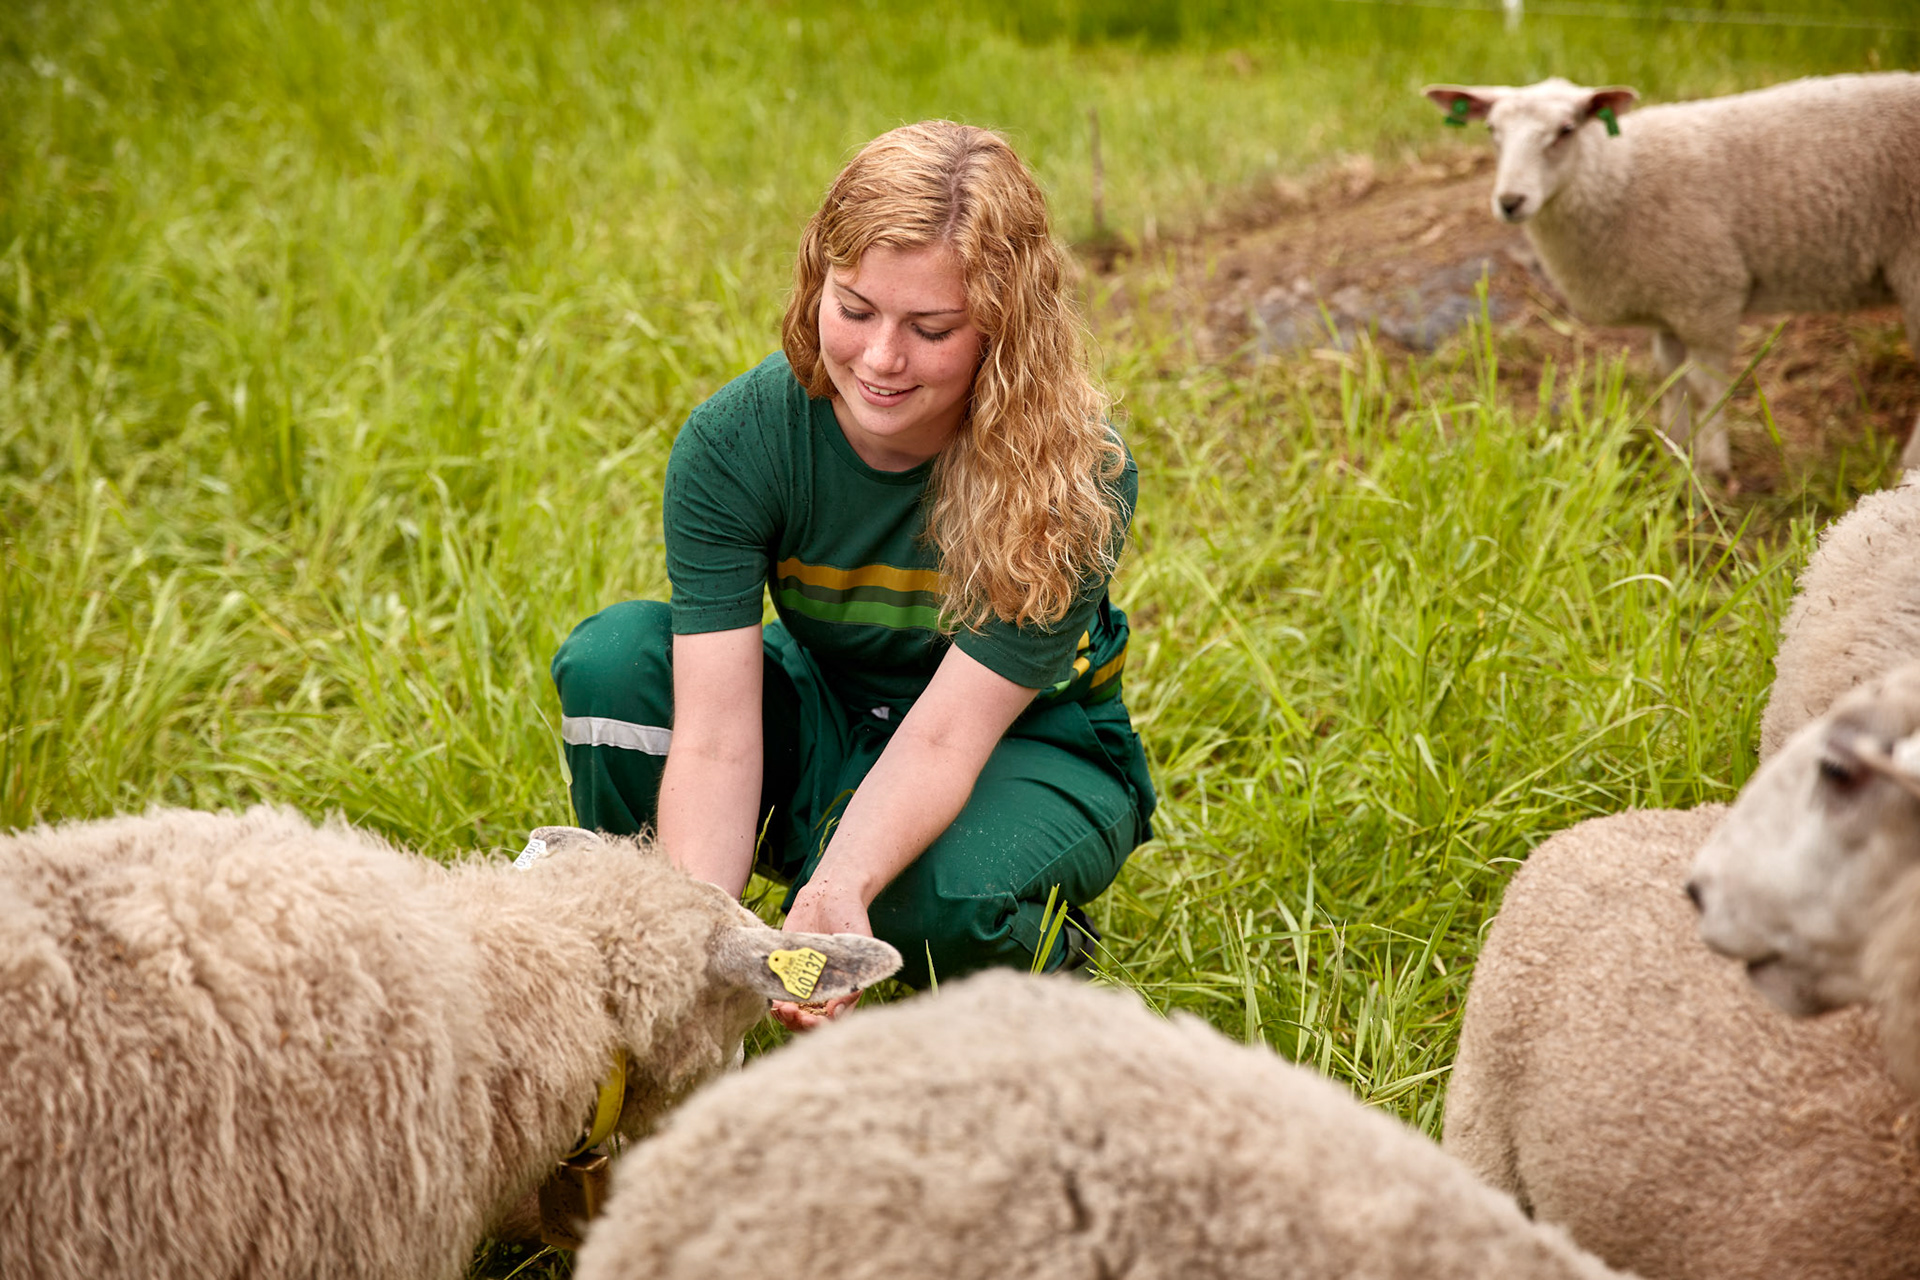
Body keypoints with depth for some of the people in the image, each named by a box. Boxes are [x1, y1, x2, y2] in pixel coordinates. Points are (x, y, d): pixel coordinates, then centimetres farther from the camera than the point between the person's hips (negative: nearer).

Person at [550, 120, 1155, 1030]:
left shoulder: (1076, 476, -27)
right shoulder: (736, 441, -22)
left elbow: (942, 737, -31)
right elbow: (715, 736, -28)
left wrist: (840, 890, -50)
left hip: (1024, 750, -3)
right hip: (828, 728, 3)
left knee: (937, 891, -37)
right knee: (613, 658, -24)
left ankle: (1039, 954, 0)